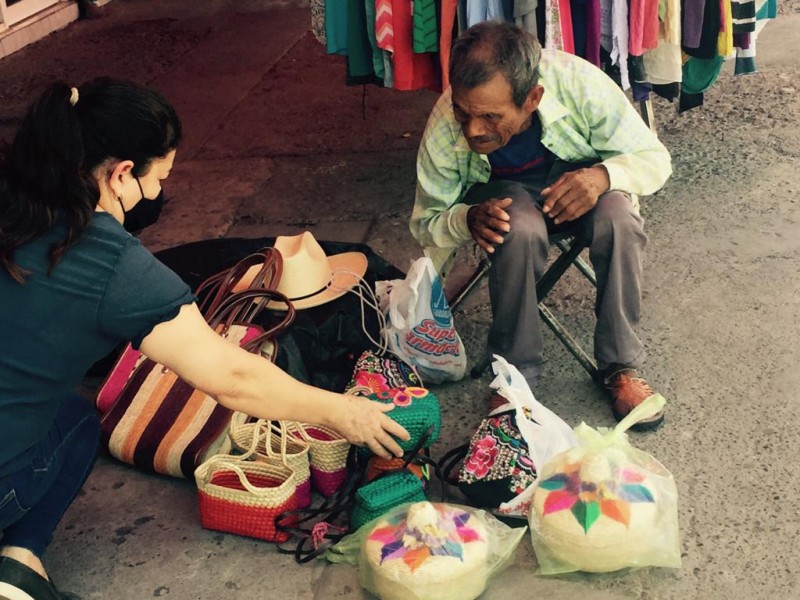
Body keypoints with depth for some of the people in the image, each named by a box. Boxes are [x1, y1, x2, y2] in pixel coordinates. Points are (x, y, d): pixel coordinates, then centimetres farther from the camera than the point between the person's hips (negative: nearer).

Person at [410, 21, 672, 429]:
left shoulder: (580, 84, -31)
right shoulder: (444, 128, -27)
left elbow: (655, 159, -18)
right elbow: (426, 223, -12)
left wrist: (604, 175, -39)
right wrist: (468, 220, -35)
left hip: (579, 180, 1)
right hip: (504, 195, 0)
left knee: (619, 217, -32)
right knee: (519, 231, -35)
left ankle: (620, 366, -14)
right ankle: (516, 374, -16)